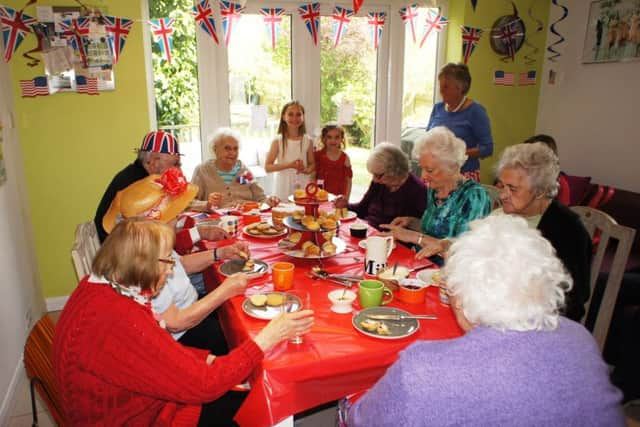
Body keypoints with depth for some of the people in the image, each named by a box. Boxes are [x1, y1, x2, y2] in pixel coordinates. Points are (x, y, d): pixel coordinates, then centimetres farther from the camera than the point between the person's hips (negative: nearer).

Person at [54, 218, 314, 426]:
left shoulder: (102, 286, -5)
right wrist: (269, 337, -24)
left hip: (138, 398, 8)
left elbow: (159, 349, 5)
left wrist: (209, 360, -7)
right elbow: (203, 384, -29)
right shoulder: (119, 320, -35)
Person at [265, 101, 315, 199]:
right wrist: (289, 165, -16)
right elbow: (267, 167, -4)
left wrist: (306, 170, -11)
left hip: (303, 185, 2)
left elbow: (312, 164, 12)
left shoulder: (308, 141, 3)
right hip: (284, 186, -2)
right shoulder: (278, 141, -3)